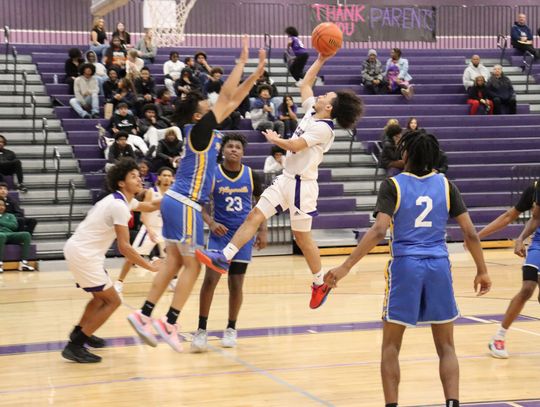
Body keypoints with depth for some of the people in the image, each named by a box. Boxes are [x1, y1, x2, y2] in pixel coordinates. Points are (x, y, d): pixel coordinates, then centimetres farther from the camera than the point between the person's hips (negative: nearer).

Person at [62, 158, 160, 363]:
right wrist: (150, 266, -14)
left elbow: (151, 206, 28)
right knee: (112, 301, -5)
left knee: (102, 296, 27)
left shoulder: (122, 200, 11)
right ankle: (74, 346, -6)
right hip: (83, 254, -10)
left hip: (78, 250, 10)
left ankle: (79, 332, 42)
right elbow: (124, 247, -21)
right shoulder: (119, 206, -19)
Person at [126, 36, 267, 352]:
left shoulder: (204, 130, 12)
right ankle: (170, 324, -6)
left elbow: (233, 100, 17)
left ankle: (144, 315, 8)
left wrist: (257, 73, 16)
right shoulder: (199, 129, -11)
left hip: (178, 202, 9)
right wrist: (242, 61, -7)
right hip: (185, 205, -9)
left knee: (175, 263, 9)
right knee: (192, 266, -5)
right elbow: (227, 96, -13)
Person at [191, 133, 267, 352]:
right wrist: (211, 223, -18)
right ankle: (201, 330, -6)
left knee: (236, 284, 6)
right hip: (220, 233, -2)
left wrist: (263, 231, 4)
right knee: (210, 279, -13)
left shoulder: (251, 176, -1)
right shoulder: (213, 174, -6)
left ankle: (231, 329, 22)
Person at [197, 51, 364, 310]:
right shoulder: (311, 112, 9)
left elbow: (295, 146, -23)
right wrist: (320, 60, 18)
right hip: (286, 178, 9)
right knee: (255, 216, -3)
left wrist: (274, 139, -6)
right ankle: (224, 258, -8)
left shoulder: (323, 127, -16)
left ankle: (320, 283, 18)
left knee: (302, 236, 2)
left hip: (302, 184, -9)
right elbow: (305, 85, 23)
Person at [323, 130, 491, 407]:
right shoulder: (445, 185, 5)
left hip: (405, 267, -2)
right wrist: (482, 271, 12)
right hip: (438, 266, 2)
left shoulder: (393, 186, -4)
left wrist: (346, 267, -16)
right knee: (446, 347, 11)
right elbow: (470, 232, 2)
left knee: (390, 347, 10)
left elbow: (378, 231, -16)